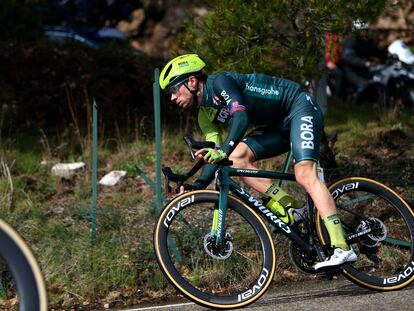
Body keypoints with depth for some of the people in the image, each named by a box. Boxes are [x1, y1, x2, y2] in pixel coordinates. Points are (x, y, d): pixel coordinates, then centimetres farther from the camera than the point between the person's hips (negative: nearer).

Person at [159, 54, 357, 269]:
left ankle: (342, 249, -32)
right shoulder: (206, 114, 8)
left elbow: (242, 117, -33)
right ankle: (289, 212, -10)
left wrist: (225, 149, -45)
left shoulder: (219, 82, -18)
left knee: (304, 174, -25)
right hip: (280, 125, 9)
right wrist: (198, 185, -8)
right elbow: (216, 157, 6)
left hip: (300, 108, -9)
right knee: (237, 158, -11)